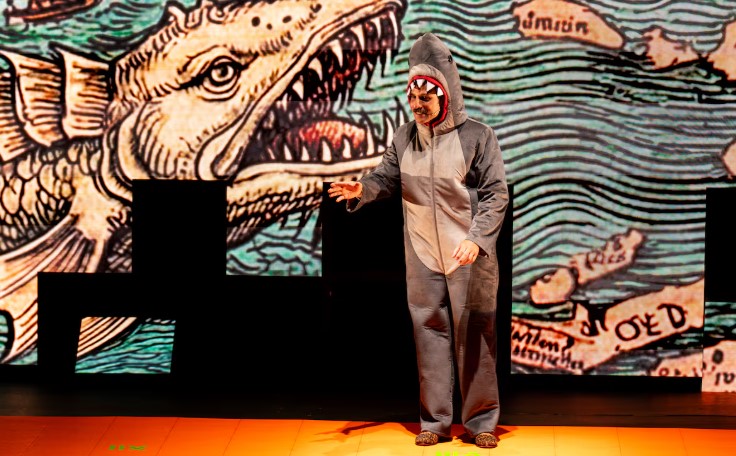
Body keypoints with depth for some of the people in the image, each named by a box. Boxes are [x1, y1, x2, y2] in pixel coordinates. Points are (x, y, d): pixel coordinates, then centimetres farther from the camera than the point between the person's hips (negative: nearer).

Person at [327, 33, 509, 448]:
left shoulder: (477, 136, -9)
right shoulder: (404, 138, 3)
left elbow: (497, 194, -10)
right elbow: (388, 177, 8)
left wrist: (476, 239, -22)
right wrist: (363, 189, -15)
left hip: (469, 257, -4)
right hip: (422, 258, 4)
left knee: (475, 337, 4)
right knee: (430, 334, 9)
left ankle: (482, 421, 17)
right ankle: (435, 421, 20)